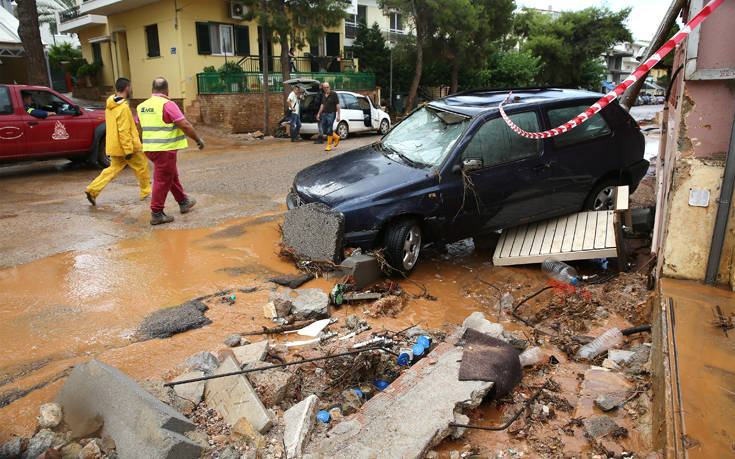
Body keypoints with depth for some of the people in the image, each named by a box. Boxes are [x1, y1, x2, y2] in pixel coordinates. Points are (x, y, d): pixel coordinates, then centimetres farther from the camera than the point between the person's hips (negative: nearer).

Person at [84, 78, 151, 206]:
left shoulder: (110, 106, 9)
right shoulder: (123, 108, -20)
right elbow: (124, 131, -24)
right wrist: (129, 150, -22)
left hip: (114, 146, 9)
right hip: (125, 146, -9)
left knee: (113, 169, 14)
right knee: (142, 167, 10)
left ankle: (92, 190, 4)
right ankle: (146, 192, 22)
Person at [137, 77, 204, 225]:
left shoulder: (142, 106, 10)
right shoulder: (167, 104, -13)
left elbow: (139, 128, 20)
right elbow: (185, 125, -16)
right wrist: (198, 139, -4)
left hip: (150, 148, 8)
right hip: (165, 149, -8)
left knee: (172, 176, 21)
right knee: (163, 181, -1)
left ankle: (183, 202, 34)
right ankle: (156, 214, 3)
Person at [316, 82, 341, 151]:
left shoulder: (334, 94, -7)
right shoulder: (324, 95, 12)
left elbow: (337, 105, -9)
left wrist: (338, 115, -14)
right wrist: (319, 114, 16)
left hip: (331, 114, -7)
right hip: (324, 114, 7)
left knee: (329, 130, -8)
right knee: (324, 130, 7)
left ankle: (329, 145, 1)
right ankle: (336, 137, 28)